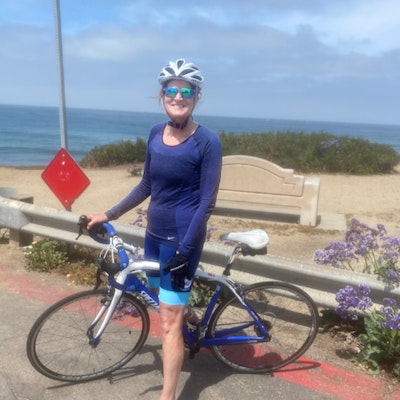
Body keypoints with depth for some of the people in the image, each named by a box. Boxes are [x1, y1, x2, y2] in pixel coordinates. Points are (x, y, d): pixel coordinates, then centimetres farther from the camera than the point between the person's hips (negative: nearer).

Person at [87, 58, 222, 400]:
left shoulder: (207, 141, -15)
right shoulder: (156, 134, 3)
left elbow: (207, 201, -15)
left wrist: (184, 250, -19)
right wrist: (108, 215, 9)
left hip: (183, 238, -6)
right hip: (154, 233, 7)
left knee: (169, 320, -2)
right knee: (165, 301, 24)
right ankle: (182, 344, 54)